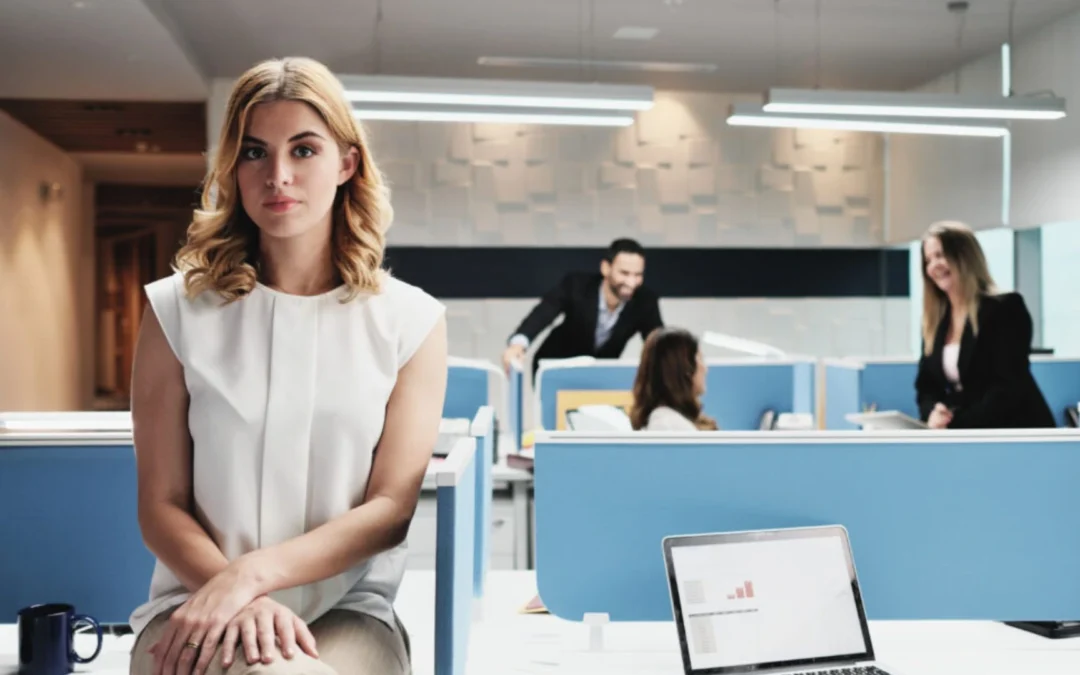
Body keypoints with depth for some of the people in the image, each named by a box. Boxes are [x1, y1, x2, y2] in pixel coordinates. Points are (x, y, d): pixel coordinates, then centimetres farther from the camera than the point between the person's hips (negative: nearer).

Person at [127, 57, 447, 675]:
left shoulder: (411, 320, 4)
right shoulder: (178, 310, 4)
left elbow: (392, 508, -2)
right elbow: (162, 506, 2)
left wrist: (251, 573, -16)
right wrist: (240, 600, -17)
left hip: (349, 612, 0)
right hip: (198, 604, 0)